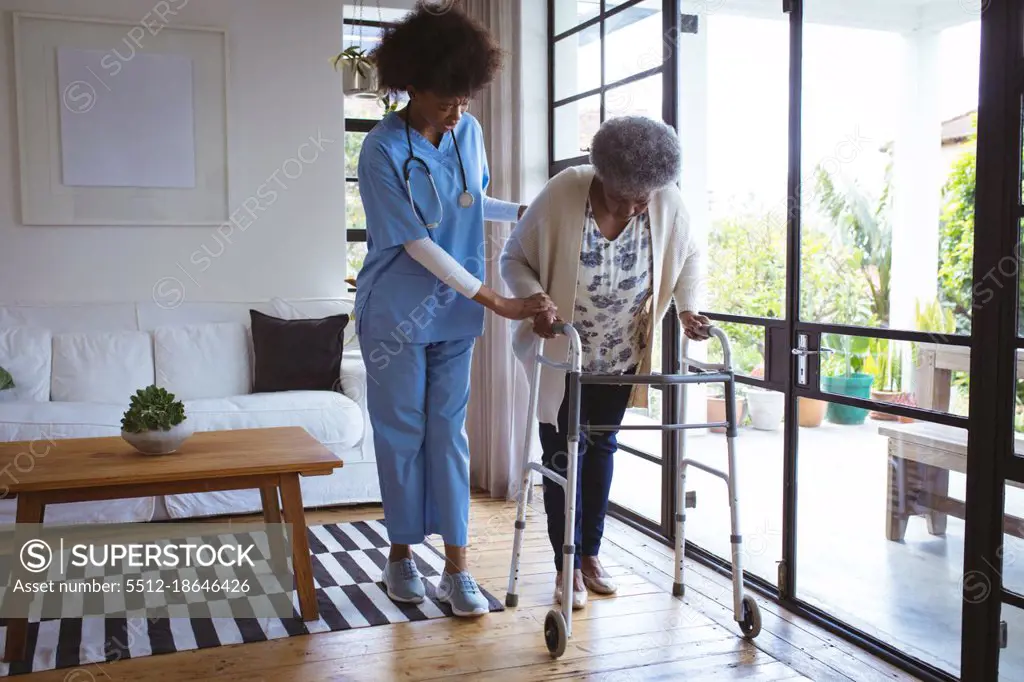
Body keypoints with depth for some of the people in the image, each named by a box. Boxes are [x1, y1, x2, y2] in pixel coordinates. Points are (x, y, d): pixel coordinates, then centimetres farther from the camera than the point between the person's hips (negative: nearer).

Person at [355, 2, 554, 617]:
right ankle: (402, 553, 24)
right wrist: (498, 302, -21)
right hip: (396, 313, -4)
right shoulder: (383, 150, -17)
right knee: (402, 433, 6)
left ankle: (457, 566, 11)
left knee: (449, 431, 6)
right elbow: (417, 244, -19)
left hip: (455, 312, 4)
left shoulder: (469, 131, 1)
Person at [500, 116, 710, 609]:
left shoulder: (668, 204, -16)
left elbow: (688, 258, 3)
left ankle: (590, 554, 29)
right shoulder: (562, 195, -25)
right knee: (563, 452, 0)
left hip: (621, 357, 3)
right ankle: (567, 566, 14)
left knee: (601, 448, 14)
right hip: (561, 354, -3)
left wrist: (687, 307, -12)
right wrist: (536, 302, -31)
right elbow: (514, 259, -14)